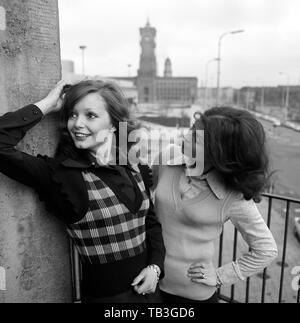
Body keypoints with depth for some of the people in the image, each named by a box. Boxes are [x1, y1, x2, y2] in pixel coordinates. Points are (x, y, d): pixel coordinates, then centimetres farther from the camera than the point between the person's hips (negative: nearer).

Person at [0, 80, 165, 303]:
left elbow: (151, 220, 6)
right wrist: (46, 106, -21)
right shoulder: (60, 173, -17)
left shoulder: (135, 166, -5)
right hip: (105, 294, -4)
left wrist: (155, 266, -6)